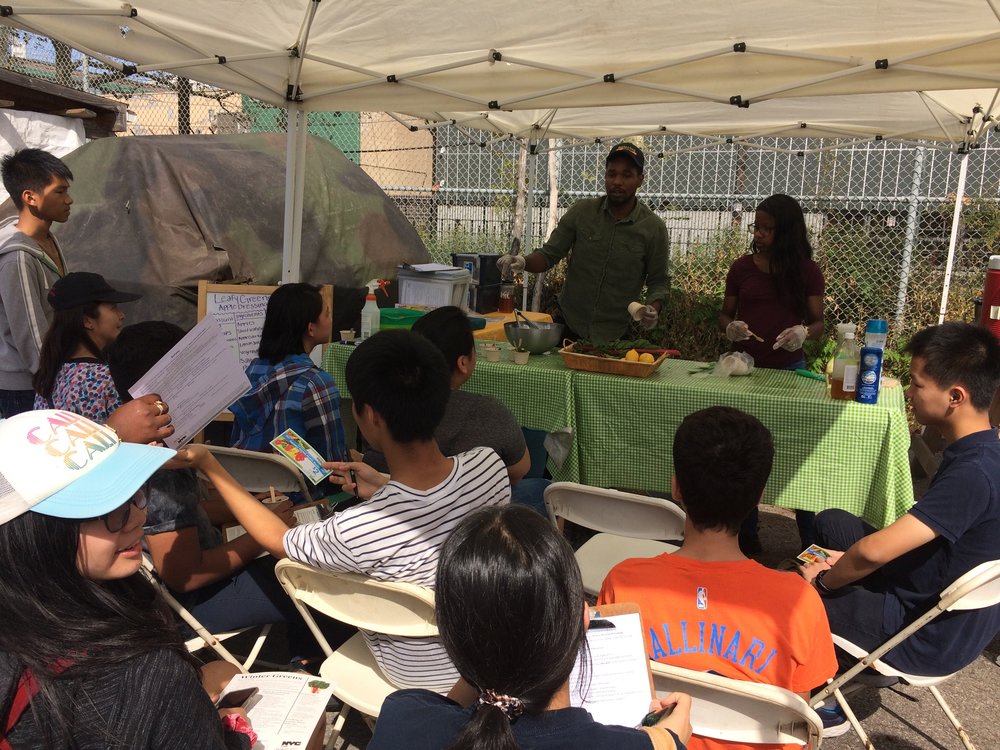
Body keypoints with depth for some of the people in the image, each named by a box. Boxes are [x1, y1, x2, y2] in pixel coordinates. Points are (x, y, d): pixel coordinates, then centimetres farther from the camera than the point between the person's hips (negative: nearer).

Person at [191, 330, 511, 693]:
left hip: (421, 677, -3)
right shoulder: (490, 464, -25)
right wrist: (386, 489, 3)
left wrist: (211, 469, -2)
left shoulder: (360, 528, -36)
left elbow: (277, 539, -11)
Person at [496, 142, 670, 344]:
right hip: (568, 325, 1)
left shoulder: (653, 228, -6)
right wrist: (523, 262, -20)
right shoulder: (582, 210, -2)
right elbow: (549, 255, 0)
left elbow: (659, 281, 1)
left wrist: (653, 309, -19)